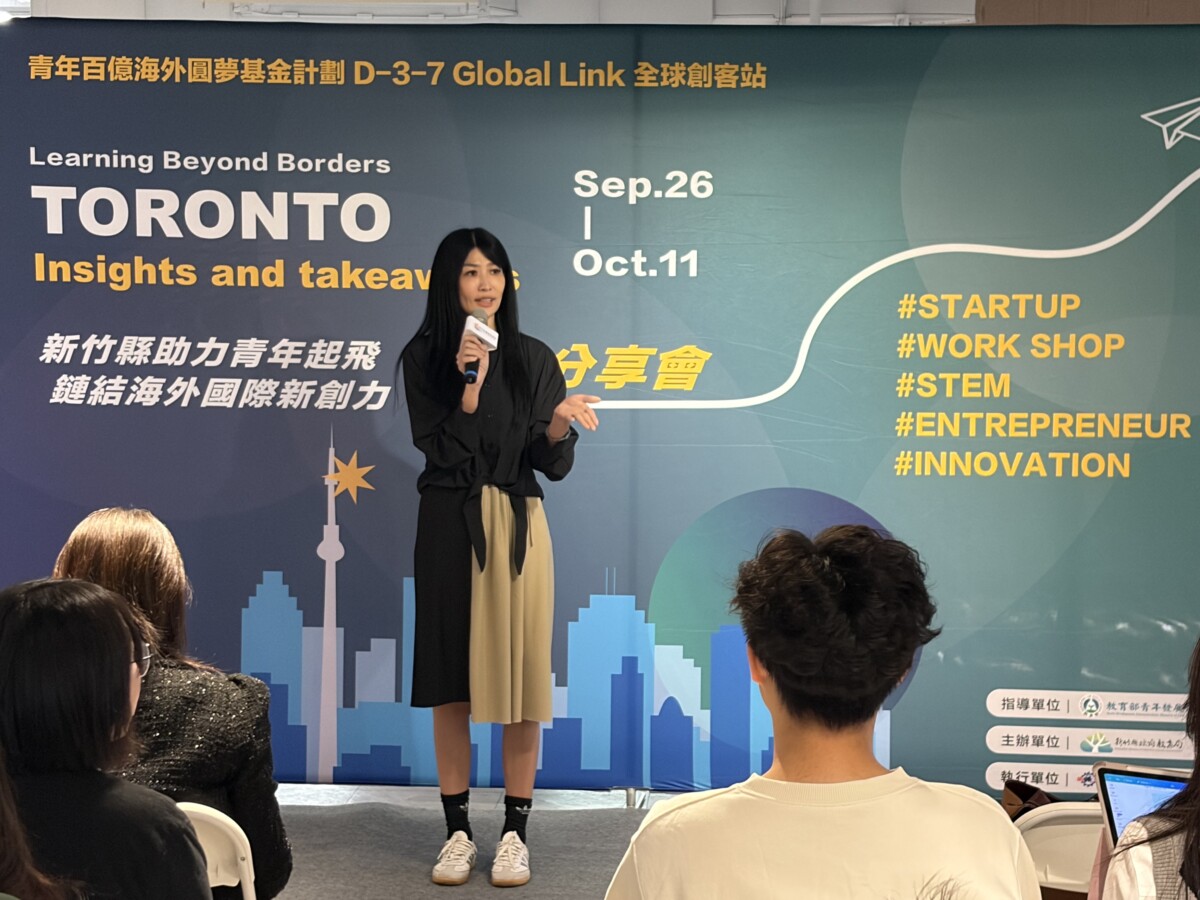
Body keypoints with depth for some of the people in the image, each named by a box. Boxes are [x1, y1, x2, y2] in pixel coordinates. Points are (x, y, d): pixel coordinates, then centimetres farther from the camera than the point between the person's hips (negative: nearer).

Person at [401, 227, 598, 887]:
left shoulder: (534, 358, 5)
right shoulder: (423, 357, 1)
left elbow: (554, 467, 3)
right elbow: (438, 452, -7)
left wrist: (559, 426, -18)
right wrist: (470, 385, -19)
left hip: (517, 527, 1)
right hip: (449, 527, 0)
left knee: (520, 676, 2)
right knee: (451, 682, 4)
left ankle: (515, 833, 12)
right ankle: (458, 832, 16)